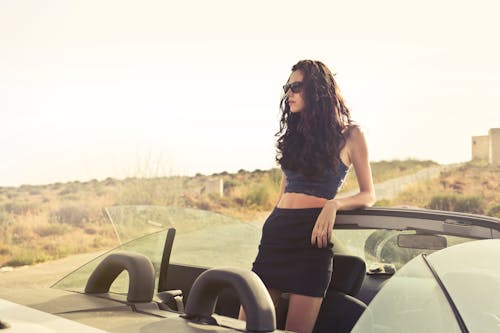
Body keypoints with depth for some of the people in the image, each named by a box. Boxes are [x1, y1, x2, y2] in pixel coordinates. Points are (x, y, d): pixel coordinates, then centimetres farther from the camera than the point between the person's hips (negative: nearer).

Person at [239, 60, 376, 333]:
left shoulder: (350, 135, 4)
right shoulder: (294, 133, 19)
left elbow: (368, 195, 4)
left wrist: (333, 205, -14)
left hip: (311, 234, -5)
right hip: (276, 231, 5)